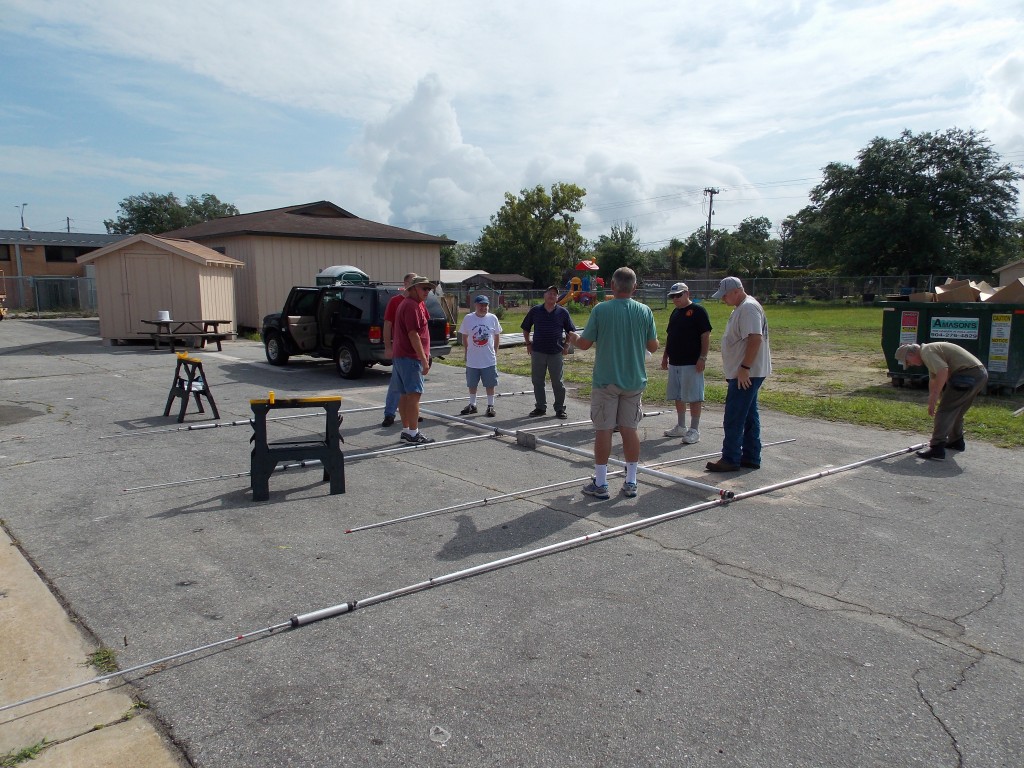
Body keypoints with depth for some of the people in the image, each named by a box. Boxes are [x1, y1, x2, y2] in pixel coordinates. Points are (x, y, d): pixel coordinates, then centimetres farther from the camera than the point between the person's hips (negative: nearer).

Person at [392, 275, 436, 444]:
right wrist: (424, 360, -19)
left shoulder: (406, 304, 20)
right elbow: (413, 335, -20)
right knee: (414, 394, -9)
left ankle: (405, 430, 16)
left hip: (401, 356, 11)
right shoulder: (412, 306, -14)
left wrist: (425, 356, 24)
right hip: (410, 358, -11)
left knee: (405, 395, 11)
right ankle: (413, 433, -8)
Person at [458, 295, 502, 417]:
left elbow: (497, 336, 8)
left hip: (489, 360, -1)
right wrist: (467, 351, 4)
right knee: (472, 384, 12)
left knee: (490, 384, 6)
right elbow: (464, 337, 7)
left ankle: (490, 406, 19)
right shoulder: (468, 318, -3)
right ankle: (472, 405, 27)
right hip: (472, 360, 1)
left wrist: (495, 352, 5)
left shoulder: (492, 318, -2)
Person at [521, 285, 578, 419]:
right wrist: (528, 343, 6)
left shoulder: (563, 312, 2)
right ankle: (540, 407, 19)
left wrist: (567, 345, 3)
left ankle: (560, 408, 14)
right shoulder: (535, 311, 4)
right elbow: (526, 329, 13)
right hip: (537, 351, 1)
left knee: (557, 382, 4)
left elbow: (571, 331, 11)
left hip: (556, 352, -1)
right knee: (537, 381, 7)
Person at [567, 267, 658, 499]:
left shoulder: (600, 310, -10)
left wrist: (573, 338, 17)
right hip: (635, 381, 3)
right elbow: (653, 347, 4)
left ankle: (600, 484, 10)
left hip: (606, 381, -3)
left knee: (603, 430, 4)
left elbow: (585, 344, -6)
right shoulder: (645, 311, -2)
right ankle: (631, 483, 17)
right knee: (630, 430, 10)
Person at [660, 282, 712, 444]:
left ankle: (694, 430, 3)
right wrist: (665, 356, 19)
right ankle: (681, 427, 24)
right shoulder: (675, 312, 16)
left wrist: (702, 357, -18)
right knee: (678, 396, 13)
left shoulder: (698, 311, -8)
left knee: (693, 397, -4)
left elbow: (706, 335, -12)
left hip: (691, 363, -8)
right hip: (674, 362, 8)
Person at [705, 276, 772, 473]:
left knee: (734, 418, -6)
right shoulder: (741, 308, 17)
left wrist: (745, 368, -26)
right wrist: (739, 370, 23)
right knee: (749, 416, 14)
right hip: (746, 374, 11)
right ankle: (751, 457, 21)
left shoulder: (748, 308, -17)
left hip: (747, 374, -11)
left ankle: (730, 459, 1)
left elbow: (755, 339, -25)